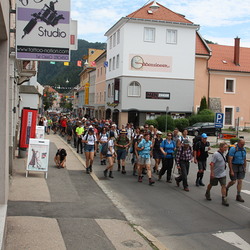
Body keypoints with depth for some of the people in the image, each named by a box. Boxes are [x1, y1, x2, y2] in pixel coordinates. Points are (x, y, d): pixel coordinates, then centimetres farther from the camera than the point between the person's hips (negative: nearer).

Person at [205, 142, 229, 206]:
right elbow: (212, 164, -21)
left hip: (222, 174, 6)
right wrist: (212, 173, -22)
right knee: (211, 184, 13)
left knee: (223, 185, -3)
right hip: (215, 174, -6)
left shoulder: (222, 154, 4)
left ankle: (224, 199, -2)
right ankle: (207, 194, 38)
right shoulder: (216, 154, -20)